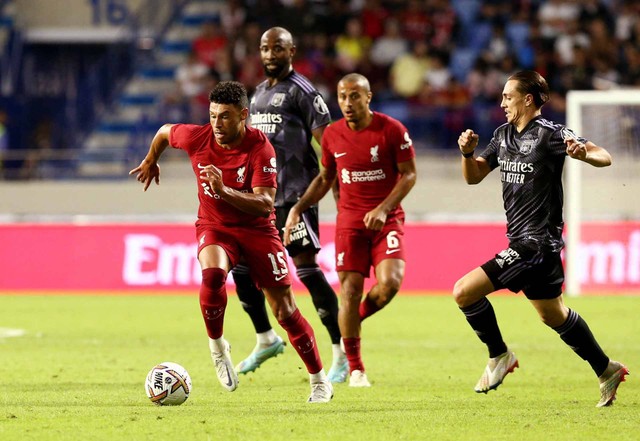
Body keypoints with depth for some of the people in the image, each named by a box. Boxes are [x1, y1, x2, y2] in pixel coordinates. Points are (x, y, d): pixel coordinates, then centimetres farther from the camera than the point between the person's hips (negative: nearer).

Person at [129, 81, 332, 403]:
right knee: (212, 274, -34)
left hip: (256, 229, -1)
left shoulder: (260, 148, -22)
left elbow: (265, 204, -29)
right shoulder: (197, 138, -14)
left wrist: (224, 190, -42)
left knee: (285, 310, -2)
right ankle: (217, 347, -10)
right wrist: (150, 162, 28)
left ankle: (320, 382, 14)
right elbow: (164, 132, 10)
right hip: (214, 227, 1)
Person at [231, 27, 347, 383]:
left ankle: (343, 352, -6)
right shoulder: (259, 93, 18)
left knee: (306, 268, -12)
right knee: (241, 265, 7)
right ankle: (266, 340, 24)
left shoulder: (303, 92, -7)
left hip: (295, 195, -8)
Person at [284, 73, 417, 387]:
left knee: (390, 283, -21)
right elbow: (325, 178, 17)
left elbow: (409, 174, -4)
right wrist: (298, 209, 6)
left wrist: (383, 209, -16)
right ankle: (355, 370, 6)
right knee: (350, 289, -5)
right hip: (350, 219, 2)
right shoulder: (332, 135, 3)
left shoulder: (392, 130, -8)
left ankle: (358, 317, 14)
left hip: (386, 219, -2)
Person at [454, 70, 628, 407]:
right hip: (521, 241, 9)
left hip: (536, 244, -9)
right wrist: (467, 153, -5)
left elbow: (605, 158, -16)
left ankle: (499, 356, 4)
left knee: (465, 291, -13)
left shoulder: (549, 134, -13)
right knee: (552, 314, 17)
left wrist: (584, 154, -38)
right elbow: (474, 176, 15)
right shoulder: (504, 135, 12)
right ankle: (606, 370, 29)